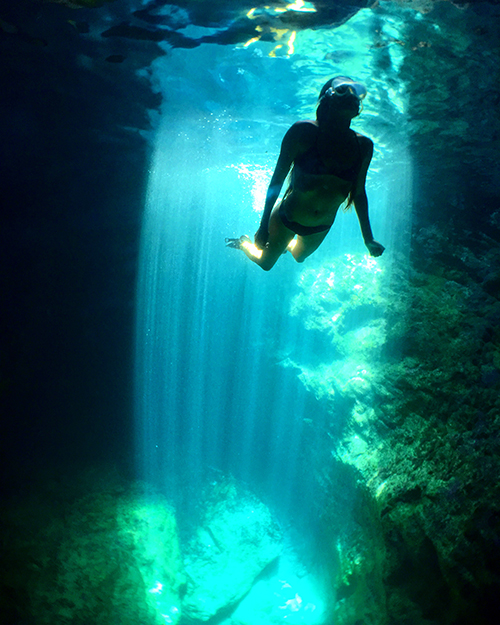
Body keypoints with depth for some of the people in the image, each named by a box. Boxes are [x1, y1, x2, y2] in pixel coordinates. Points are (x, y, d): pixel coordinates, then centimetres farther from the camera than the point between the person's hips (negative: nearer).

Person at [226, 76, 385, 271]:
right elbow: (277, 179, -17)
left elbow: (359, 193, 1)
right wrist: (263, 227, -15)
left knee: (299, 257, 32)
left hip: (321, 228, 4)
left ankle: (287, 244, 65)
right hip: (287, 218, -4)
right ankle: (244, 243, 51)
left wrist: (368, 238, 5)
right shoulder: (303, 132, -23)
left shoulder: (364, 146, -11)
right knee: (265, 263, 20)